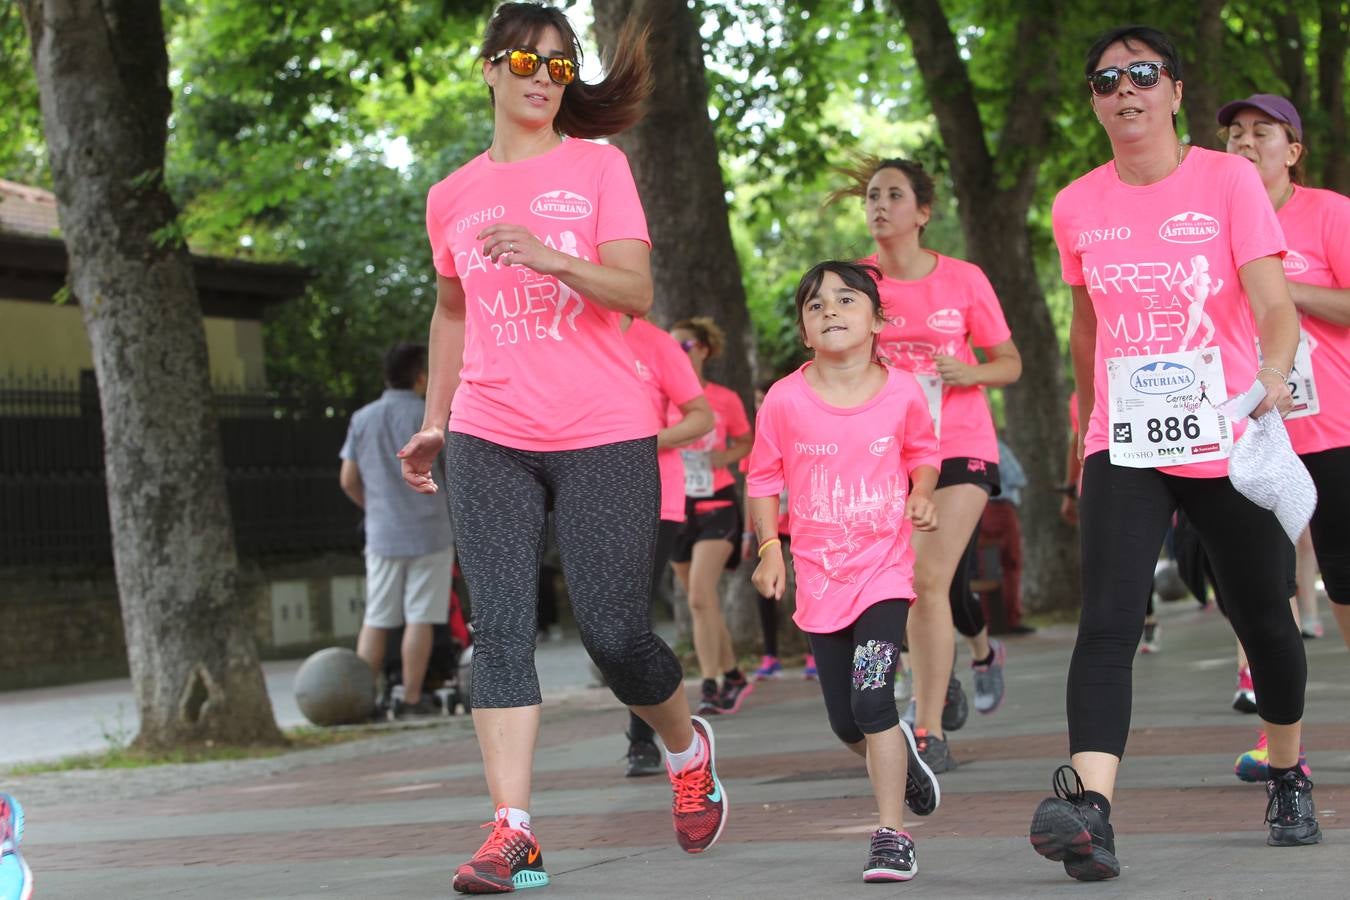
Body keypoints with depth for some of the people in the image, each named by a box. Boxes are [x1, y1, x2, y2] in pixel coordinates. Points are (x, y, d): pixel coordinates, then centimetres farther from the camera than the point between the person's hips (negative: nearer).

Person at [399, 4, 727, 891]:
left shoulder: (599, 167, 2)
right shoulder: (452, 198, 12)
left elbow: (636, 292, -9)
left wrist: (553, 258, -26)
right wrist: (433, 421, 22)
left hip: (605, 435, -3)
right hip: (489, 442, 3)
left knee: (614, 633, -3)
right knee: (500, 629, -9)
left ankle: (687, 747, 28)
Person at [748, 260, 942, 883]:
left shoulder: (902, 393, -5)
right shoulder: (785, 401, -6)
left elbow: (923, 453, 13)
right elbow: (763, 479, 4)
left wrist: (922, 495, -6)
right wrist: (769, 547, -7)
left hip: (884, 568, -2)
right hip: (820, 576, 2)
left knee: (872, 696, -18)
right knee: (846, 723, 8)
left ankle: (891, 834, -8)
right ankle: (896, 752, 44)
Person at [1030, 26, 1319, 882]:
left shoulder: (1228, 179, -5)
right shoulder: (1078, 207, 6)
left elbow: (1275, 304, -14)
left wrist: (1273, 371, -35)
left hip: (1230, 443, -1)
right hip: (1124, 450, 1)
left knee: (1264, 620, 12)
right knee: (1107, 622, -18)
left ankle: (1290, 779, 37)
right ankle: (1091, 810, -31)